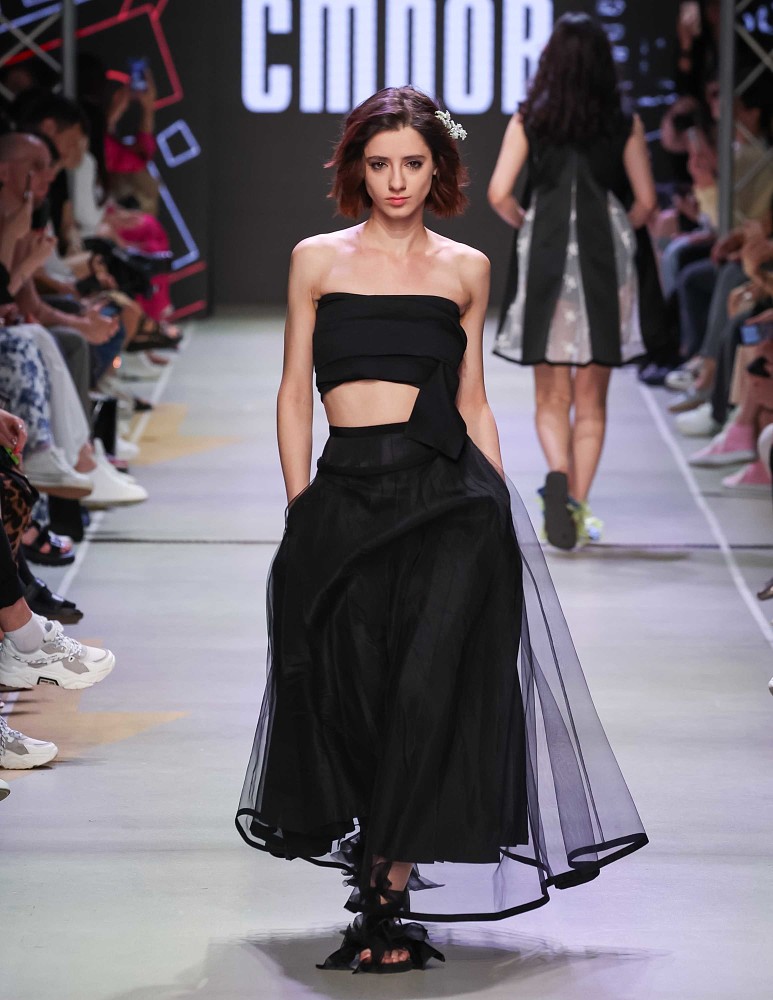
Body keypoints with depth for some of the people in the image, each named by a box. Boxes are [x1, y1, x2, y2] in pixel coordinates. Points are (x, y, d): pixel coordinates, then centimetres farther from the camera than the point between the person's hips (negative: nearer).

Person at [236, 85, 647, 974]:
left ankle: (383, 891, -4)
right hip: (346, 493, 0)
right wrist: (301, 513, 1)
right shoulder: (318, 259, 8)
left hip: (448, 495, 0)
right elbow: (294, 392, 8)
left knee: (428, 684, -11)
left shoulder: (465, 268, 11)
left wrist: (498, 506, 6)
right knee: (356, 693, 0)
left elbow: (472, 402, 14)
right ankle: (386, 896, 15)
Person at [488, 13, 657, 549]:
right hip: (605, 258, 0)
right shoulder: (624, 125, 1)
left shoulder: (529, 120, 0)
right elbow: (646, 202, 2)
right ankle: (577, 508, 6)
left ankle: (559, 476, -20)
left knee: (552, 396, 7)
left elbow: (499, 194, -6)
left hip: (546, 253, 0)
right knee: (591, 397, 9)